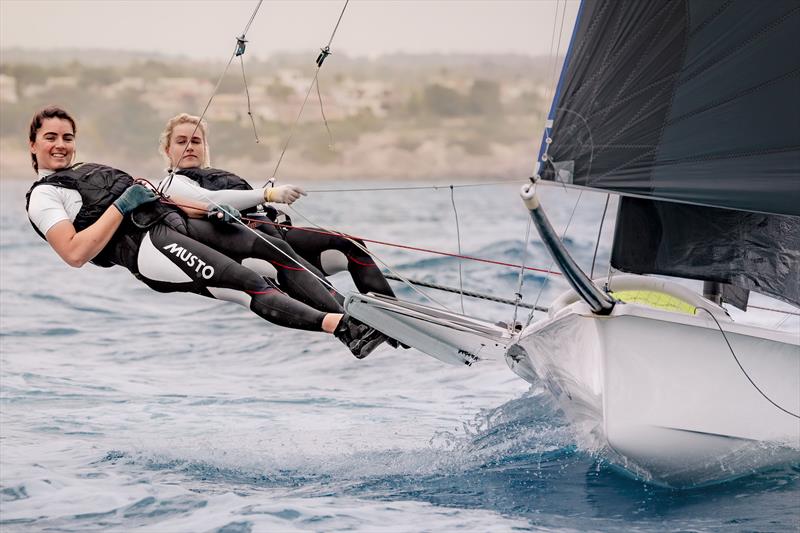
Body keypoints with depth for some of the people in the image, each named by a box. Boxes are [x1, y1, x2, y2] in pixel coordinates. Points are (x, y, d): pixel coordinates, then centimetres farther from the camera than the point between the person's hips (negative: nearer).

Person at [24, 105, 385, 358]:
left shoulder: (93, 170, 32)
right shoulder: (43, 195, 9)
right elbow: (75, 253, -9)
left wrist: (206, 209, 8)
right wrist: (122, 206, -9)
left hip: (176, 221, 8)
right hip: (146, 245, -8)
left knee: (277, 250, -11)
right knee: (250, 286, -26)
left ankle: (351, 315, -20)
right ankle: (340, 327, -41)